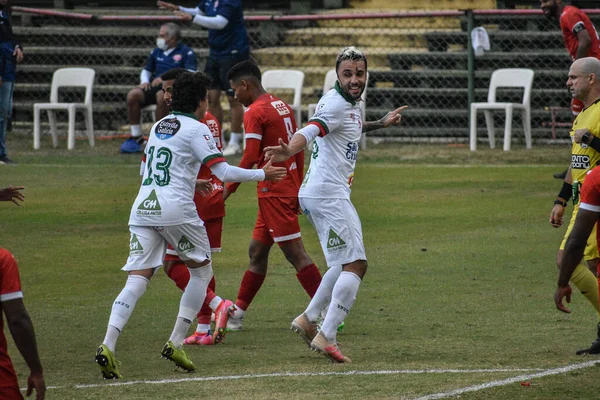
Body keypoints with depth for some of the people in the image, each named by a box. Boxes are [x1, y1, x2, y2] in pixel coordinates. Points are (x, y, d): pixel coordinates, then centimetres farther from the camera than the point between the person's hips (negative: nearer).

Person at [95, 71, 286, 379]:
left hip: (143, 207, 6)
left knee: (137, 279, -2)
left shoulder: (158, 126, 20)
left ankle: (108, 345, -21)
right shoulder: (196, 129, -1)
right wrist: (262, 174, 5)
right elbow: (224, 172, -8)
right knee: (202, 271, 14)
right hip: (175, 209, -6)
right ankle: (175, 343, 8)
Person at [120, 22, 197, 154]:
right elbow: (146, 70, 30)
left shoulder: (186, 53, 1)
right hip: (155, 87, 5)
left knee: (161, 95, -40)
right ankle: (136, 137, -16)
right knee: (133, 94, -23)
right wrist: (144, 81, 6)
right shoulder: (157, 52, 20)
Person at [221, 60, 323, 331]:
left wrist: (229, 188, -9)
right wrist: (298, 188, 22)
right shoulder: (282, 106, 14)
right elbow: (298, 151, 16)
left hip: (273, 192, -10)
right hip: (289, 189, 10)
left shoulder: (255, 113, -13)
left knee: (295, 253, -8)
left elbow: (250, 159, -19)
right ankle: (238, 312, 22)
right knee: (257, 251, 15)